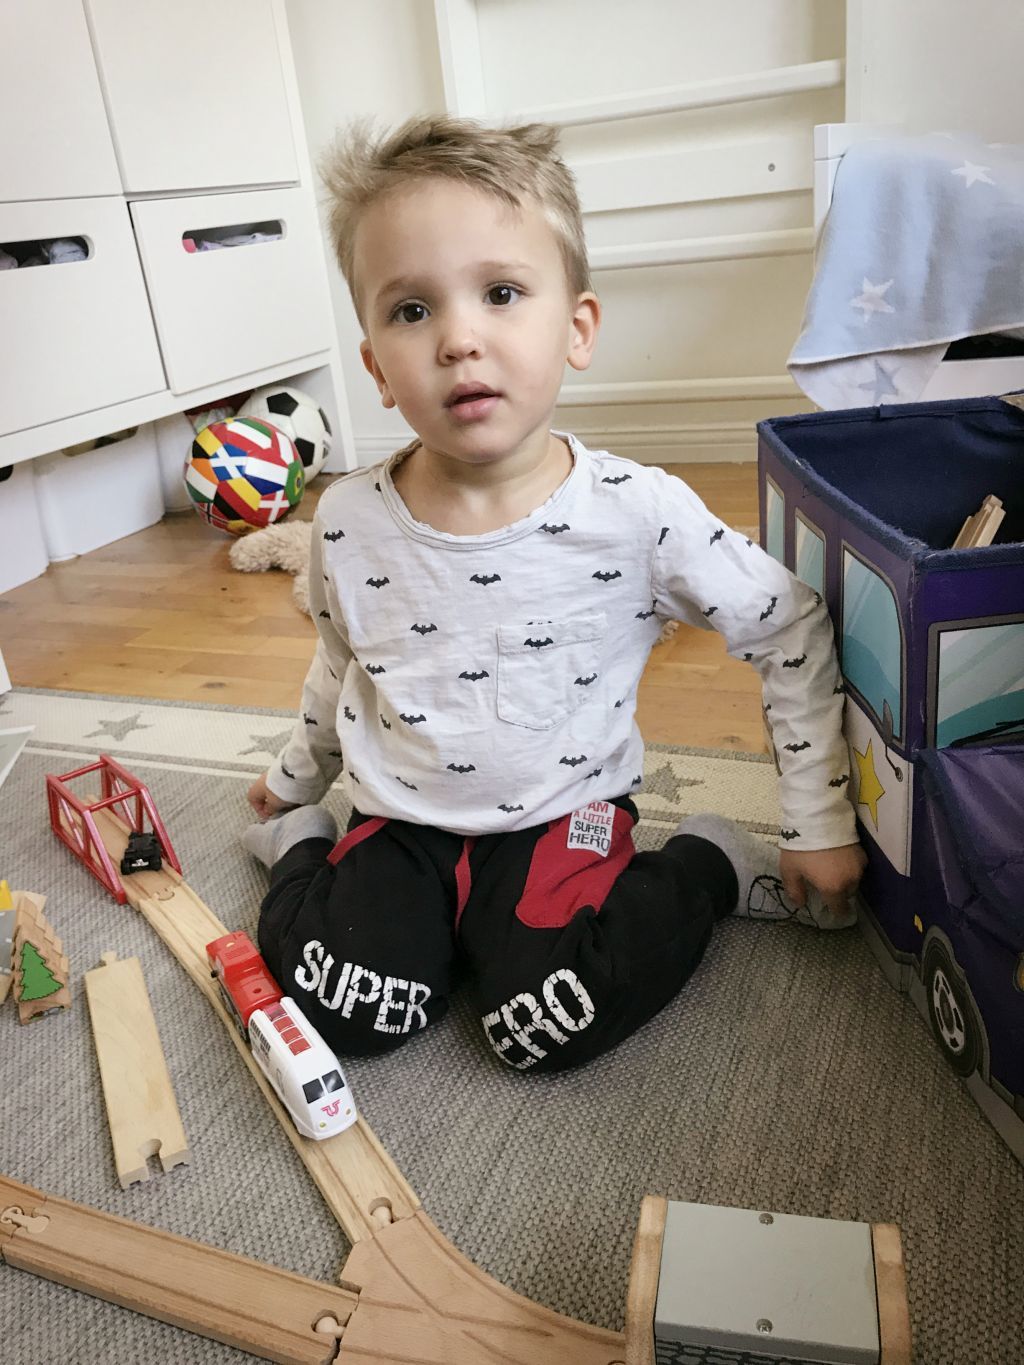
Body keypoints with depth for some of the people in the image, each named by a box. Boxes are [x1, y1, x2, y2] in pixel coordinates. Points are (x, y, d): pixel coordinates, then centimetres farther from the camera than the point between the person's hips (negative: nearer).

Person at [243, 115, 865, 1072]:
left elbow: (792, 635, -6)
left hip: (561, 815, -1)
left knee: (550, 1027, -23)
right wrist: (298, 775, 26)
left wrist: (821, 827, -3)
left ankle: (710, 866, 2)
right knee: (350, 1014, -19)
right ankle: (298, 848, 11)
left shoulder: (640, 514, -17)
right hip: (400, 819, 2)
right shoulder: (349, 523, -9)